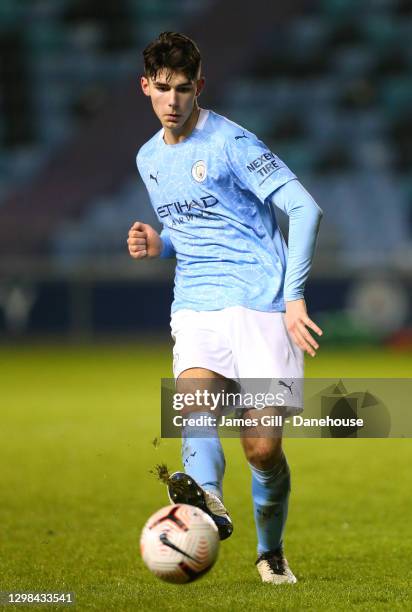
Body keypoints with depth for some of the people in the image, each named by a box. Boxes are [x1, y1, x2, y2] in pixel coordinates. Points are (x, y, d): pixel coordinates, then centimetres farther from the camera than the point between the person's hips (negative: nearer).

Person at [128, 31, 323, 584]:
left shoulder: (230, 143, -7)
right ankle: (208, 498, -52)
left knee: (263, 447, -7)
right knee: (193, 395, -27)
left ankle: (271, 553, 15)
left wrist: (294, 295, -17)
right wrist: (157, 245, 8)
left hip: (260, 303, -5)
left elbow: (304, 208, -11)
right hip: (195, 305, 5)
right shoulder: (149, 159, 16)